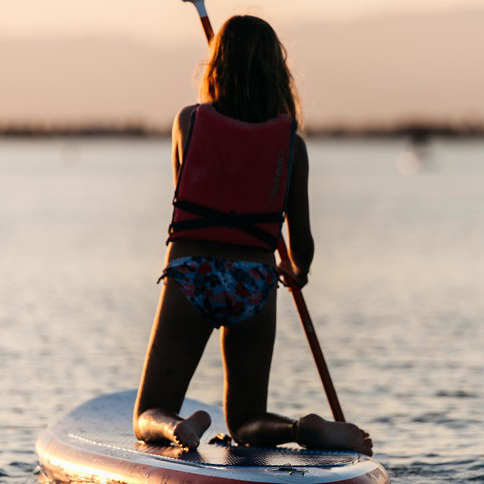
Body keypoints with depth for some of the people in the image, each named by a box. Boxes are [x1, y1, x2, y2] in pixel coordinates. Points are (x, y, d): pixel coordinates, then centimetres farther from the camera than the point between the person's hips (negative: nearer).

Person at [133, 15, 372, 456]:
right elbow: (302, 243, 5)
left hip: (189, 275, -1)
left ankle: (178, 428, -29)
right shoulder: (291, 143, 0)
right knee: (246, 422, 16)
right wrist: (298, 271, 28)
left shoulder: (189, 121, -1)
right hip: (255, 281, 1)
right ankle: (304, 429, -16)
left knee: (149, 419, 6)